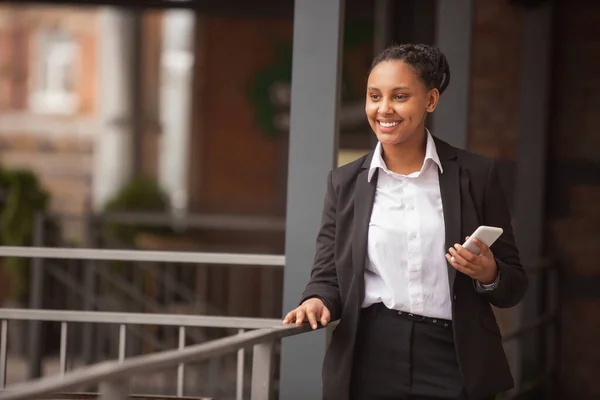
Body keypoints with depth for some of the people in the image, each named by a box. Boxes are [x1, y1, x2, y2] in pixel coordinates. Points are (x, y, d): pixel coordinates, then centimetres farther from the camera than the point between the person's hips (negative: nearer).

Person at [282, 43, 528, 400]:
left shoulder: (477, 174, 1)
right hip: (369, 361, 1)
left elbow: (514, 285, 5)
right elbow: (329, 274, 7)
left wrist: (489, 275, -16)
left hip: (453, 364, -1)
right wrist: (318, 302, -15)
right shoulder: (345, 182, 7)